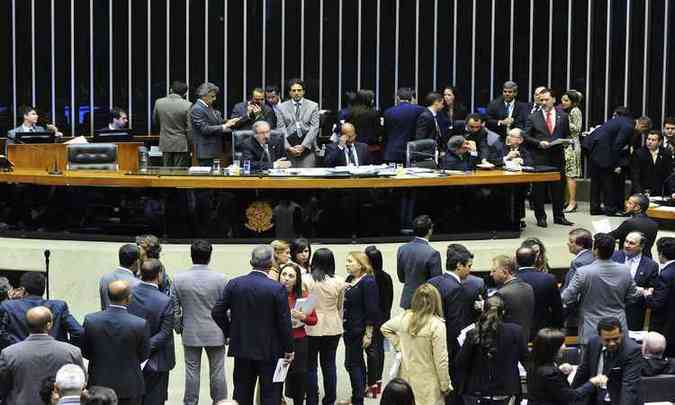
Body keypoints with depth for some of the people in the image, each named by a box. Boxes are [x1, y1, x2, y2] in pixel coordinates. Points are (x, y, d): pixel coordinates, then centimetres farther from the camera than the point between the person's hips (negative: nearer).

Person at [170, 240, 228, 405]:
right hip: (215, 334, -1)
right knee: (217, 372, 9)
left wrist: (179, 328, 13)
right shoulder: (220, 279, -11)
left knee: (192, 371, 9)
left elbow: (174, 309, -2)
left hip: (190, 334, 1)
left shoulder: (179, 279, -7)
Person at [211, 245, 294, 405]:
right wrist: (288, 349, 0)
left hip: (241, 349, 3)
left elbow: (217, 312, -2)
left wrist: (230, 332, 12)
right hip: (269, 350, -3)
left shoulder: (234, 284, -4)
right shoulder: (277, 288, -14)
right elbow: (284, 322, -11)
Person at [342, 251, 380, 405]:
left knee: (352, 363, -10)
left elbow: (371, 310, -16)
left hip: (359, 329, -9)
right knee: (358, 363, 16)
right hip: (348, 328, 9)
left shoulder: (368, 282, -14)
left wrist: (368, 333, -17)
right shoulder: (349, 280, 11)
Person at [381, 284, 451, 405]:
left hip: (407, 377, 5)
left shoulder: (405, 318, -2)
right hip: (427, 384, -5)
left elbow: (385, 328, 18)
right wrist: (446, 386, -5)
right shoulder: (437, 325, -18)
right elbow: (441, 360, -15)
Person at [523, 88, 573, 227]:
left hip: (557, 157, 1)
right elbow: (526, 136, 1)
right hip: (539, 158, -1)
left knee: (558, 188, 5)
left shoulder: (563, 117, 9)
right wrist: (539, 143, -13)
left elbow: (567, 135, 13)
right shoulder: (533, 118, 4)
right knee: (539, 188, 2)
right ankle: (540, 217, 11)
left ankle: (559, 216, 15)